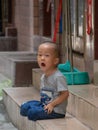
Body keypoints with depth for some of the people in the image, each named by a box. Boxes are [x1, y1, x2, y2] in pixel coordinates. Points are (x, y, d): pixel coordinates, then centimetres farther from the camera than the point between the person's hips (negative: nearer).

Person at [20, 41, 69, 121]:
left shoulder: (58, 77, -19)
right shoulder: (43, 76, 10)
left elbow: (65, 94, -21)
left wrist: (52, 104, -21)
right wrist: (42, 103, 3)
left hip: (57, 111, -9)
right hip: (44, 105, 9)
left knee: (32, 112, -22)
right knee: (24, 107, 3)